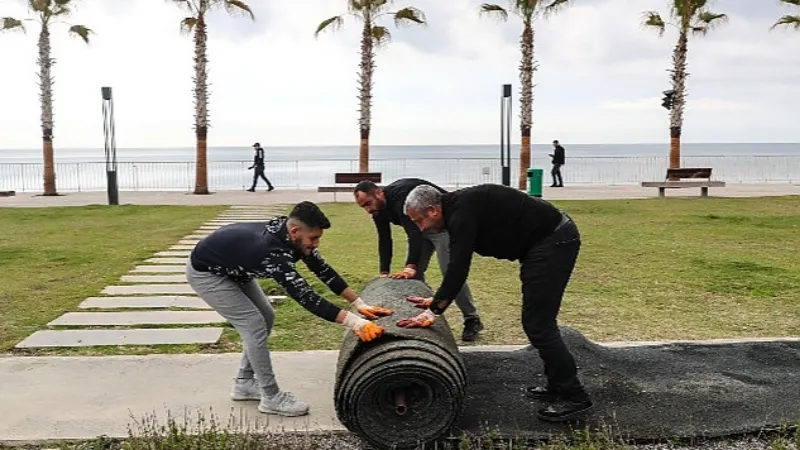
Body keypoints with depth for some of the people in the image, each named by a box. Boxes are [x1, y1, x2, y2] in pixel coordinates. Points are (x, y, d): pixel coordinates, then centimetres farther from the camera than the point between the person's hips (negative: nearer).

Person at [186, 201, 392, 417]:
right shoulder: (273, 251, -39)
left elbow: (323, 269, -7)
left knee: (266, 317, 11)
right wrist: (355, 322, -45)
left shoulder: (292, 235, -14)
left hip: (233, 266, 9)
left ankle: (244, 383, 23)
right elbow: (305, 296, -42)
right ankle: (272, 398, 0)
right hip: (205, 272, -9)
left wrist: (360, 304, -9)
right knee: (254, 325, -12)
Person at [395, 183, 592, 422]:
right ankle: (559, 385, 26)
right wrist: (437, 298, 26)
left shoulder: (462, 211, -19)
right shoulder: (458, 208, 12)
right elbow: (457, 263, 22)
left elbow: (459, 265, -24)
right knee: (535, 321, 16)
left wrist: (434, 311, -20)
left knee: (538, 324, -7)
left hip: (554, 241, -10)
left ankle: (574, 397, 3)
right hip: (547, 241, 10)